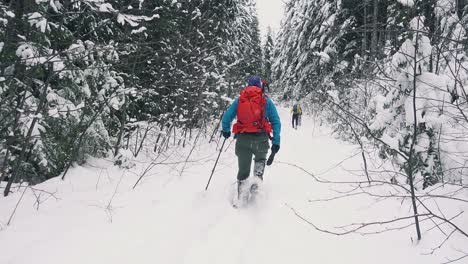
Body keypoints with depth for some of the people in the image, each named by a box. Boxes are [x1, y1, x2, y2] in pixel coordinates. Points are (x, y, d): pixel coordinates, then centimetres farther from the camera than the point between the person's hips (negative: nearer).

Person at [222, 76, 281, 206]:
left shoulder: (239, 99, 9)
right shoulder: (266, 101, 5)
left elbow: (226, 117, 8)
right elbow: (276, 122, 1)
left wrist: (226, 131, 26)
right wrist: (276, 141, 4)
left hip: (242, 139, 1)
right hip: (261, 139, -1)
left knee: (243, 169, 13)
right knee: (260, 159, 31)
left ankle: (241, 197, 8)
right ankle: (258, 178, 8)